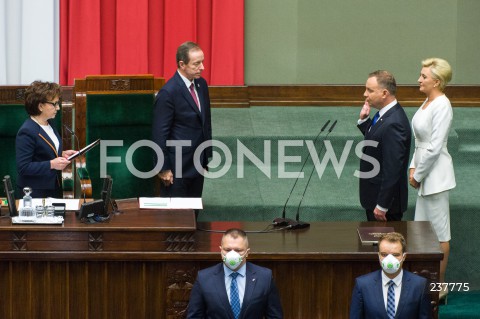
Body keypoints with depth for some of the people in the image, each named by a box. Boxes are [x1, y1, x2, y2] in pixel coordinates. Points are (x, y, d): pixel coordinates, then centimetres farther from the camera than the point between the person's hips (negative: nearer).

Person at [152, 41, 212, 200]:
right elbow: (160, 133, -16)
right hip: (177, 166, -7)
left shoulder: (201, 84, 5)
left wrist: (207, 155, 15)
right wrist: (164, 169, -14)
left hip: (197, 162, 7)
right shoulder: (168, 93, -19)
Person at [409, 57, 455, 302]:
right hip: (424, 173, 10)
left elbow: (434, 147, -20)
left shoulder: (442, 106, -18)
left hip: (435, 174, -10)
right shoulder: (428, 102, 11)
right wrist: (413, 168, 7)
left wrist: (418, 175, -13)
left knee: (439, 232, -1)